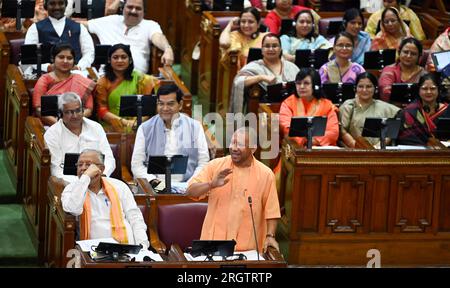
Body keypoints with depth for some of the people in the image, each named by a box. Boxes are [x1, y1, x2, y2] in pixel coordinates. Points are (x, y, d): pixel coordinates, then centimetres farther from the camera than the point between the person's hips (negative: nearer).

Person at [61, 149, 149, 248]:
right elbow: (73, 210, -15)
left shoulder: (118, 186, 13)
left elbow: (135, 218, 11)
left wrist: (143, 244, -5)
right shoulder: (71, 190, 7)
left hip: (126, 245, 1)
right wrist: (86, 176, -11)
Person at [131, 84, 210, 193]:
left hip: (185, 187, 1)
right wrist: (152, 180, -10)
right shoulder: (145, 129, 11)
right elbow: (137, 164, 8)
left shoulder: (195, 127, 10)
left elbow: (203, 163, 8)